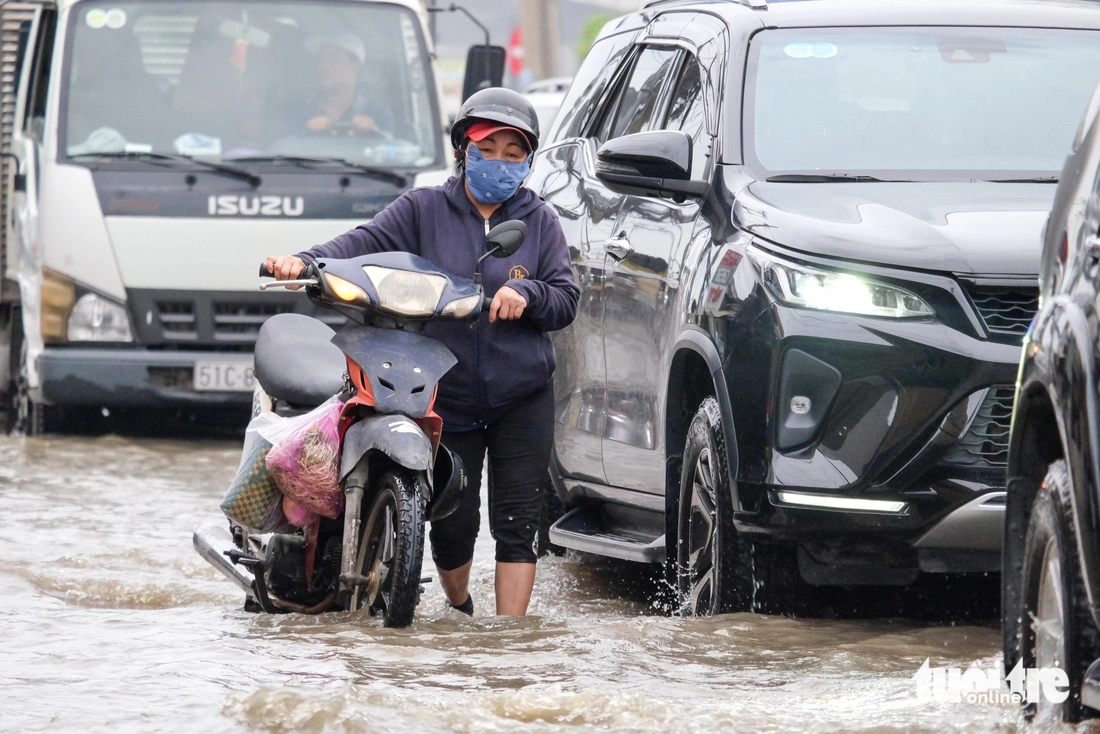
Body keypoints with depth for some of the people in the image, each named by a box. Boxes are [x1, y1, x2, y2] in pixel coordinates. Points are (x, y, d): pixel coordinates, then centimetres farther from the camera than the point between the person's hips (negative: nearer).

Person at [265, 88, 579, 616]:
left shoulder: (539, 222, 8)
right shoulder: (424, 210, 4)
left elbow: (566, 300, 4)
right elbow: (365, 243, -10)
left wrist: (526, 292, -17)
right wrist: (305, 262, -27)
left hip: (521, 400, 1)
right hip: (447, 400, 0)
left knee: (517, 523, -4)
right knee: (453, 523, 4)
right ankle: (458, 610, 33)